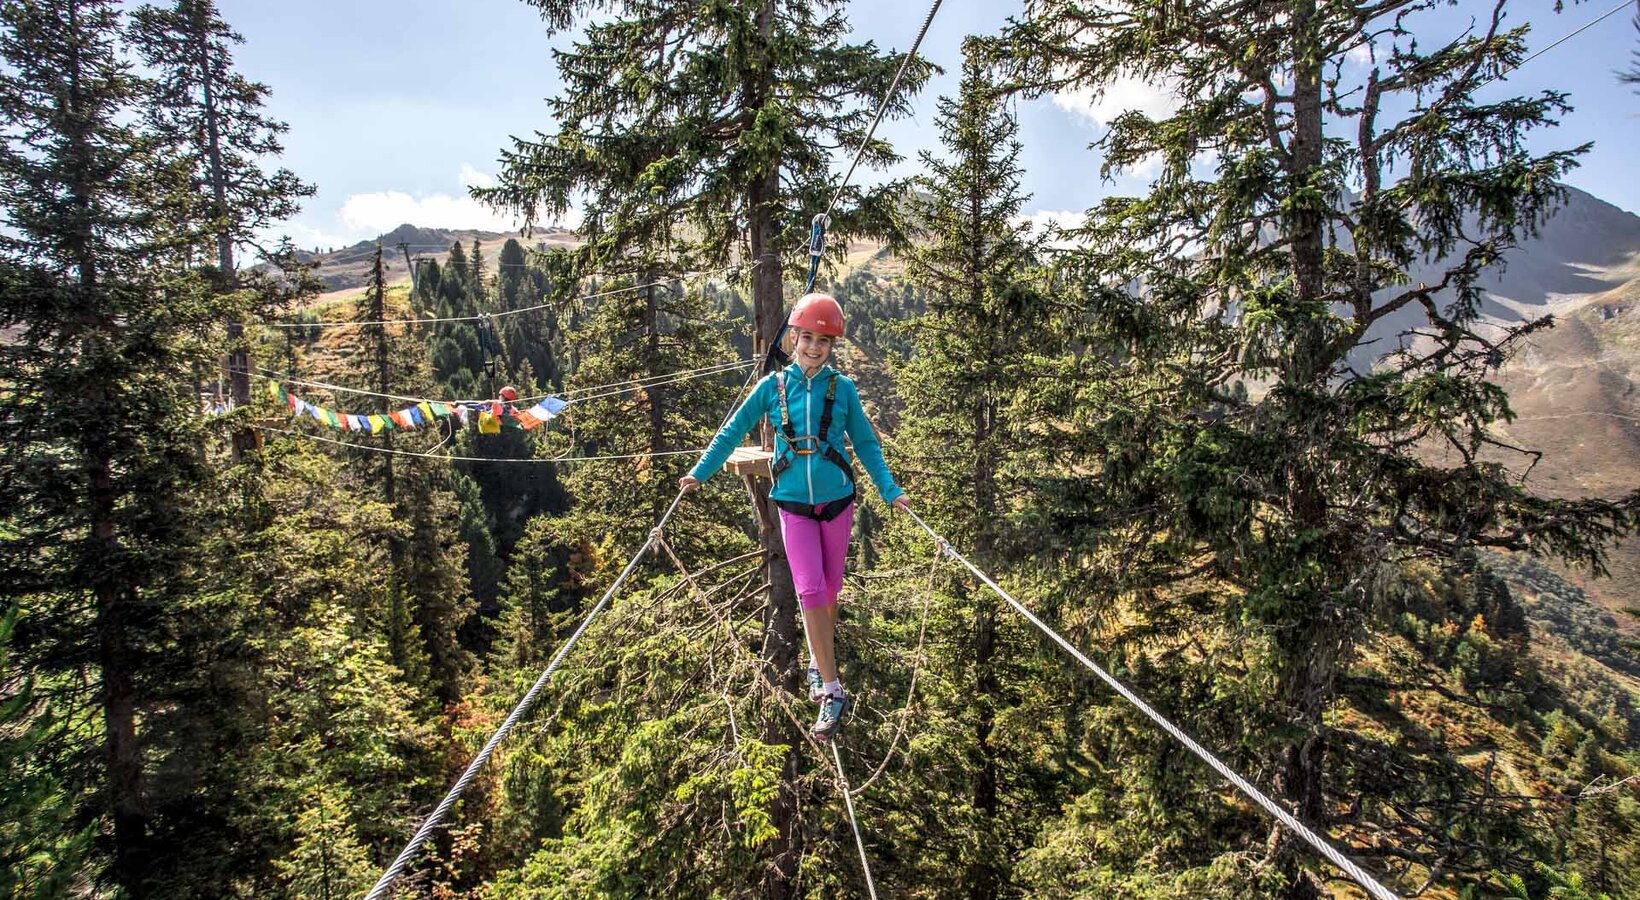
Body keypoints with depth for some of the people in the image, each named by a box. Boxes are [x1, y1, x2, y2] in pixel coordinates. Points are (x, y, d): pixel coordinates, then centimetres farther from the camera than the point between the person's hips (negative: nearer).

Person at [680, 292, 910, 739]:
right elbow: (734, 430, 7)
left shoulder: (843, 388, -2)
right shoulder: (773, 386, -2)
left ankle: (819, 662, 36)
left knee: (829, 589, 12)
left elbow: (866, 444, 5)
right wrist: (700, 472, 5)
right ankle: (832, 689, -3)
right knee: (810, 591, -10)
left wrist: (890, 491, 0)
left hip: (837, 501, 1)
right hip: (794, 506, -1)